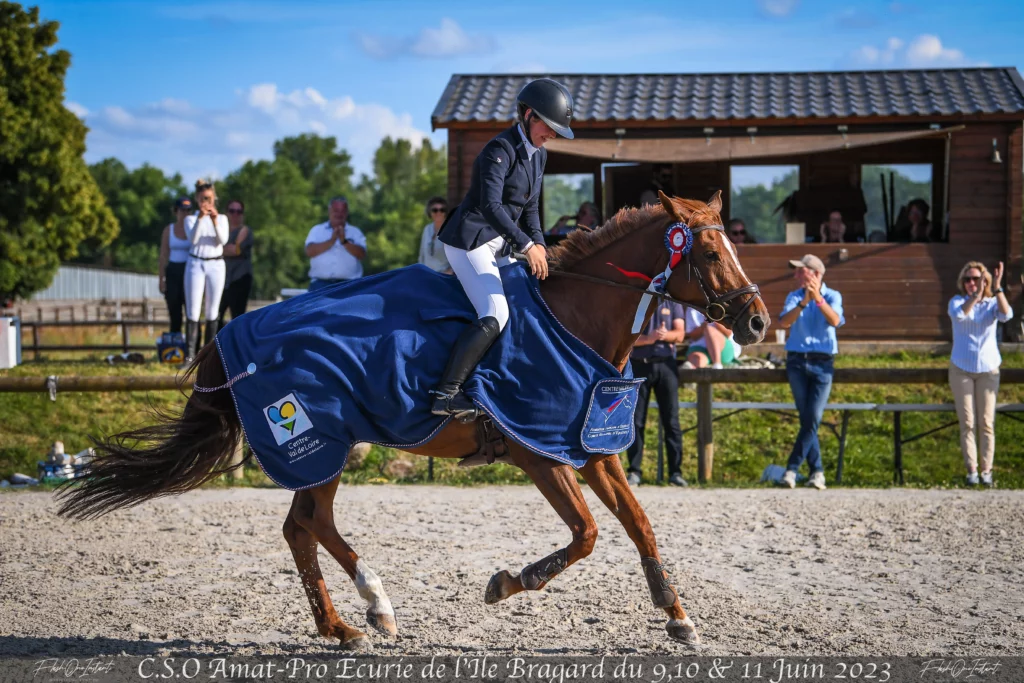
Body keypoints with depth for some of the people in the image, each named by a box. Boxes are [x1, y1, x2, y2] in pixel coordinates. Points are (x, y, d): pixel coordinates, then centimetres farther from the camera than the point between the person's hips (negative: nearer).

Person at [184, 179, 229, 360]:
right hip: (196, 265, -1)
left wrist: (215, 222, -23)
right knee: (193, 312, -7)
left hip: (215, 265, 1)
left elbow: (223, 240, -8)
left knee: (212, 312, 4)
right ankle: (190, 355, -10)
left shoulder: (222, 218, 8)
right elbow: (192, 239, -13)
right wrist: (200, 219, -26)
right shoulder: (191, 219, 5)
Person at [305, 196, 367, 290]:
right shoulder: (317, 230, 14)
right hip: (321, 283, 1)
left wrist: (344, 242, -15)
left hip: (348, 283, 0)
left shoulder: (355, 232, 14)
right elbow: (310, 251, -2)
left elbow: (362, 254, -1)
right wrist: (331, 241, -11)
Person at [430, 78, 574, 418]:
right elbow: (491, 205, -27)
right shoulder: (500, 149, -17)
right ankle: (445, 395, -27)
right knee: (494, 315, -23)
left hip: (498, 246, 10)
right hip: (469, 240, -10)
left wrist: (538, 243, 1)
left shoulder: (538, 155, 11)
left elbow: (530, 206, 17)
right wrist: (526, 244, -30)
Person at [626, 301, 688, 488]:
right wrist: (648, 338, -19)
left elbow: (680, 333, 3)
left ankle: (675, 471, 1)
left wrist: (666, 335, -19)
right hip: (639, 365, -1)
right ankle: (634, 471, 4)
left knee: (671, 420, -1)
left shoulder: (672, 304, 10)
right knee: (635, 420, -1)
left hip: (665, 364, 1)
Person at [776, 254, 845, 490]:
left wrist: (818, 298, -31)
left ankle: (792, 468, -4)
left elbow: (835, 321, -17)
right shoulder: (794, 296, 9)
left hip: (822, 363, -2)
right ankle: (817, 470, 6)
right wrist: (804, 302, -23)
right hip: (797, 362, 2)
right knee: (806, 419, 1)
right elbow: (784, 322, -10)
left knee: (813, 420, -8)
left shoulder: (832, 296, 3)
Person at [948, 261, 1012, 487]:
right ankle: (971, 470, 2)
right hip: (961, 369, 0)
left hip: (988, 369, 0)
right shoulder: (957, 301, -3)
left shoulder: (992, 303, -1)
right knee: (967, 423, -1)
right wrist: (977, 295, -38)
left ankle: (986, 470, 4)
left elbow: (1006, 315, -24)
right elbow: (958, 315, -27)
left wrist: (998, 288, -32)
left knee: (987, 423, 0)